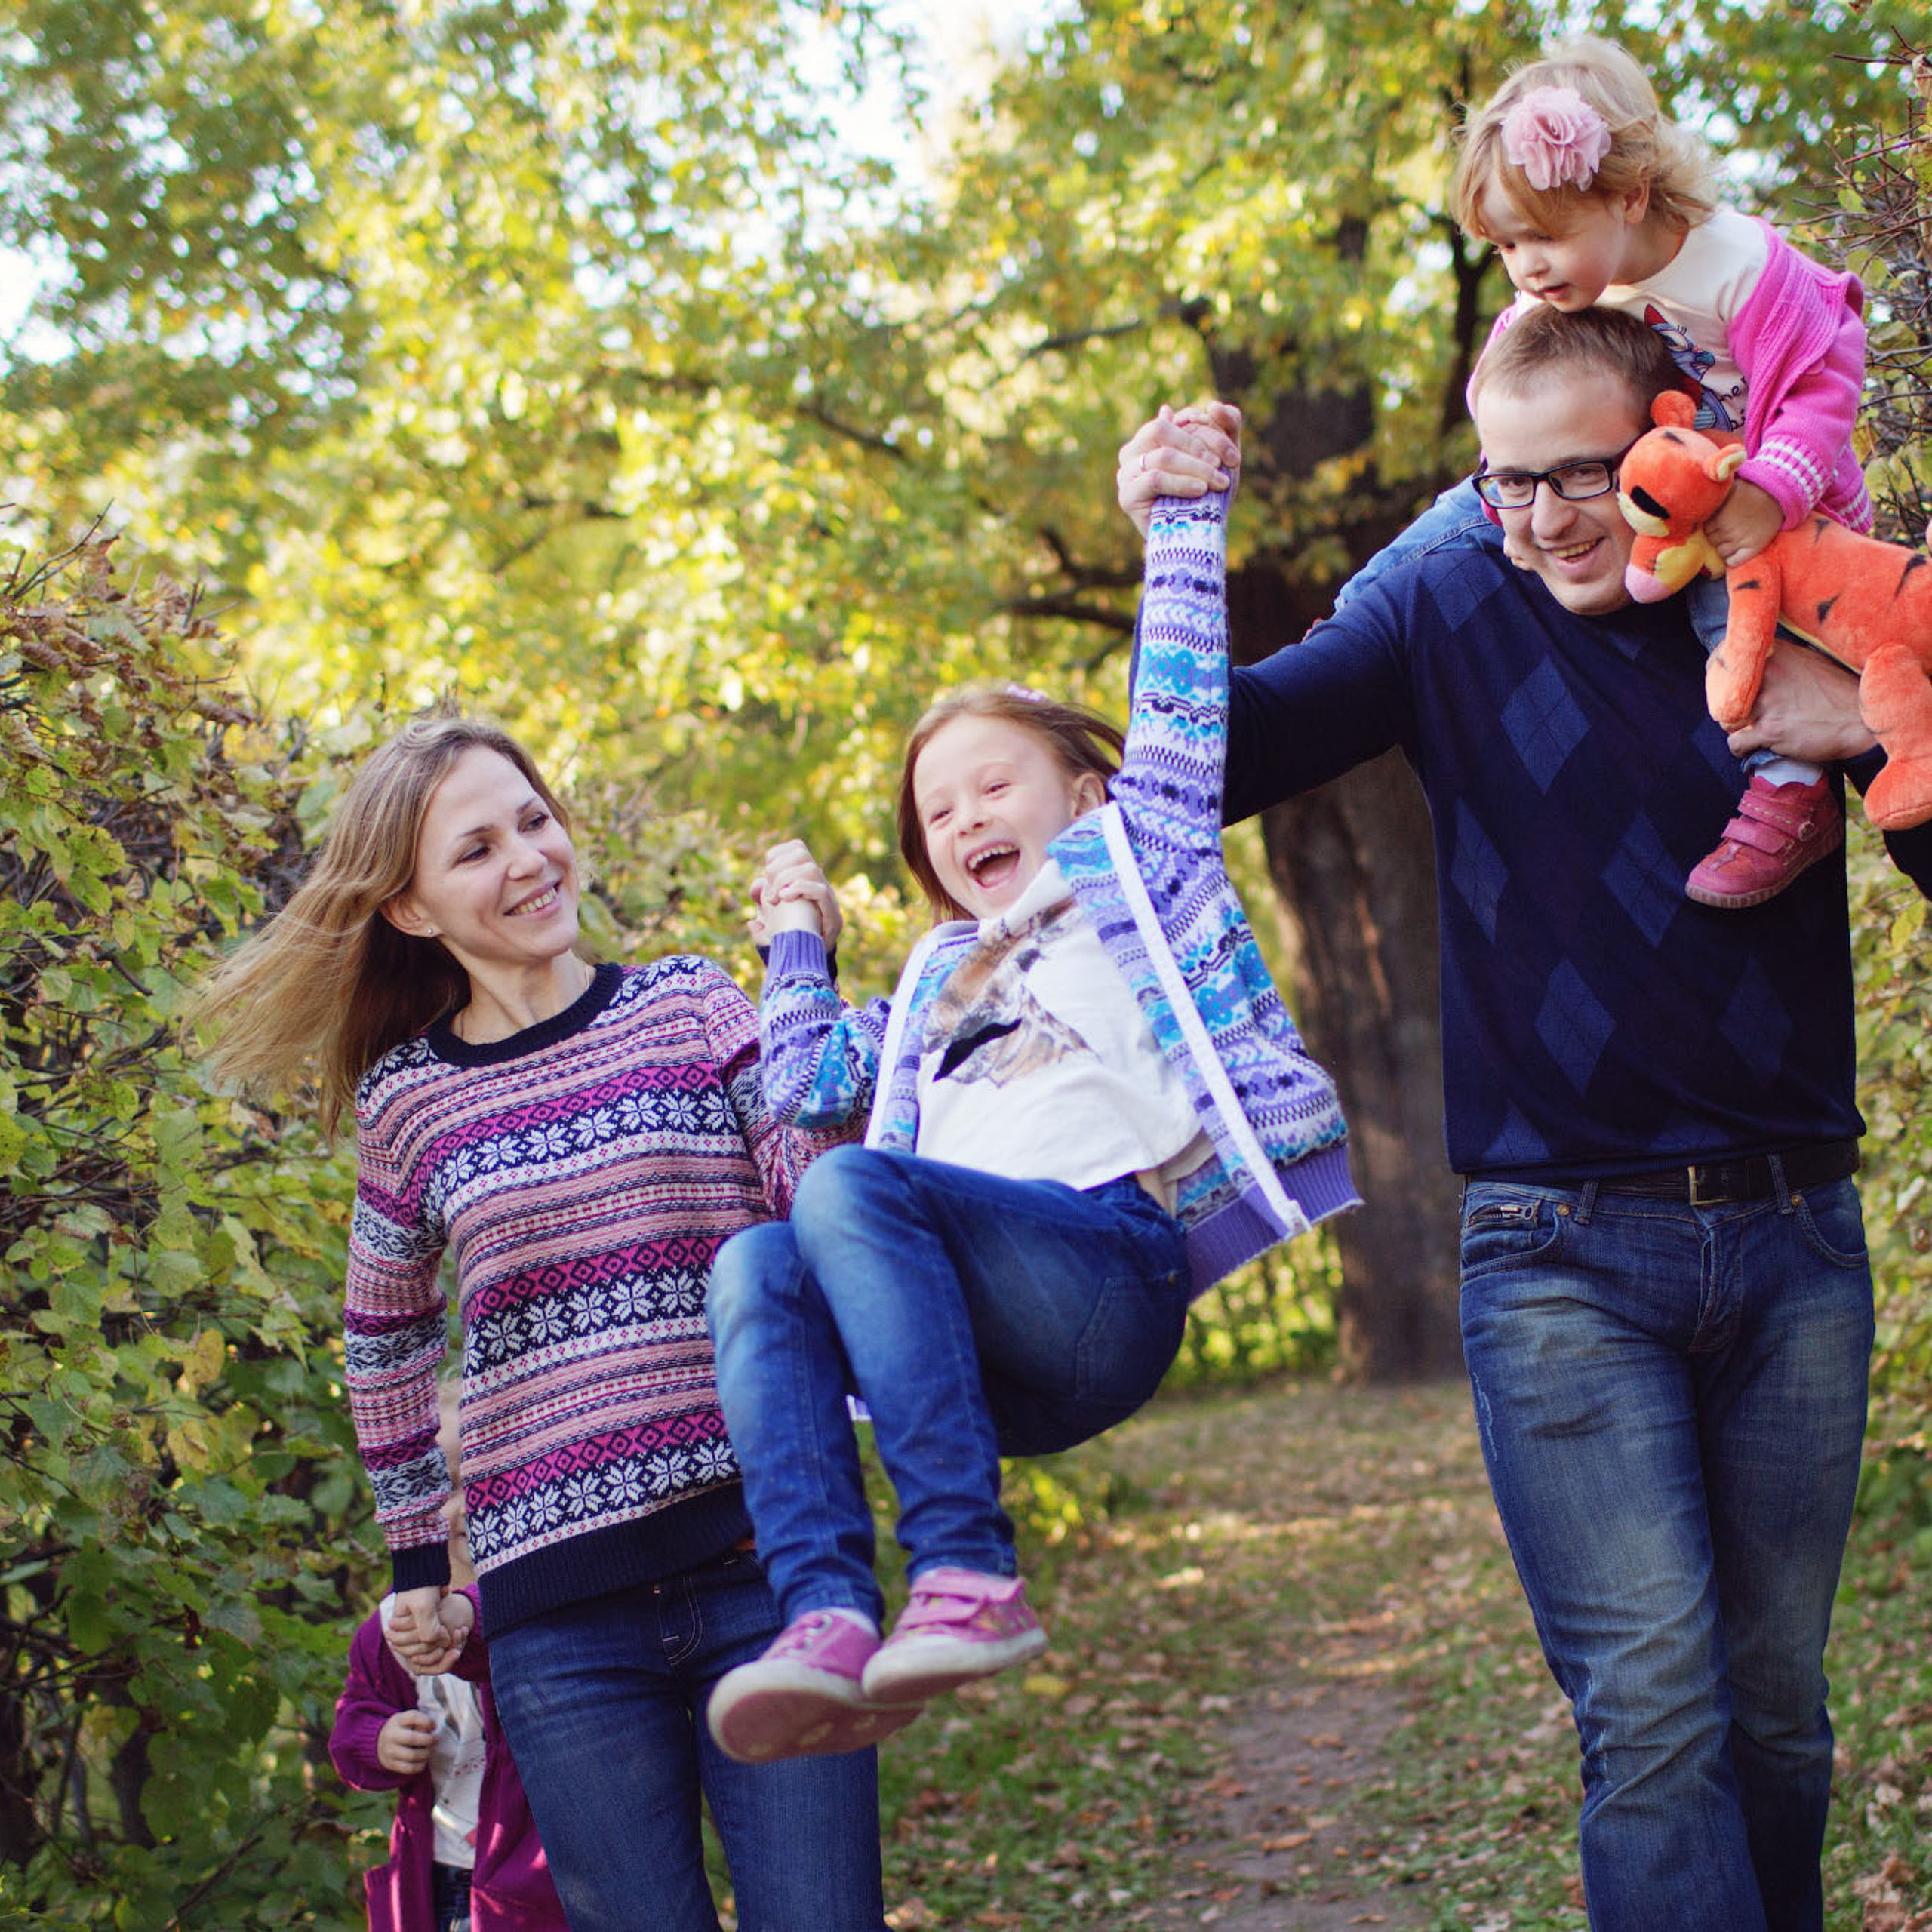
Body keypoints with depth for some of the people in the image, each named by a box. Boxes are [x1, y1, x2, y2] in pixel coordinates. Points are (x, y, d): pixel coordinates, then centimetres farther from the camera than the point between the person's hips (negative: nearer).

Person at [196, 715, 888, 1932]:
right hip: (558, 1615, 1)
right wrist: (416, 1560, 24)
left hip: (761, 1556, -1)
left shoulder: (689, 1007, 6)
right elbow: (387, 1343, 23)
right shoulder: (408, 1100, 8)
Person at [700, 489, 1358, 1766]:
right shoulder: (939, 982, 38)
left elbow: (1179, 697, 14)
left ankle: (971, 1575, -42)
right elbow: (805, 1087, 41)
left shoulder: (1131, 862, 23)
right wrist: (800, 943, 46)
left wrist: (1184, 515, 16)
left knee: (855, 1185, -33)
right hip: (980, 1362, 6)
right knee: (755, 1267, -26)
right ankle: (829, 1618, -45)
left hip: (1114, 1255, -5)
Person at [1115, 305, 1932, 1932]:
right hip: (1562, 1259, -2)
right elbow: (1221, 762, -3)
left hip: (1794, 1246, 2)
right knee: (1655, 1708, -11)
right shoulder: (1455, 612, 0)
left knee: (1778, 1705, 12)